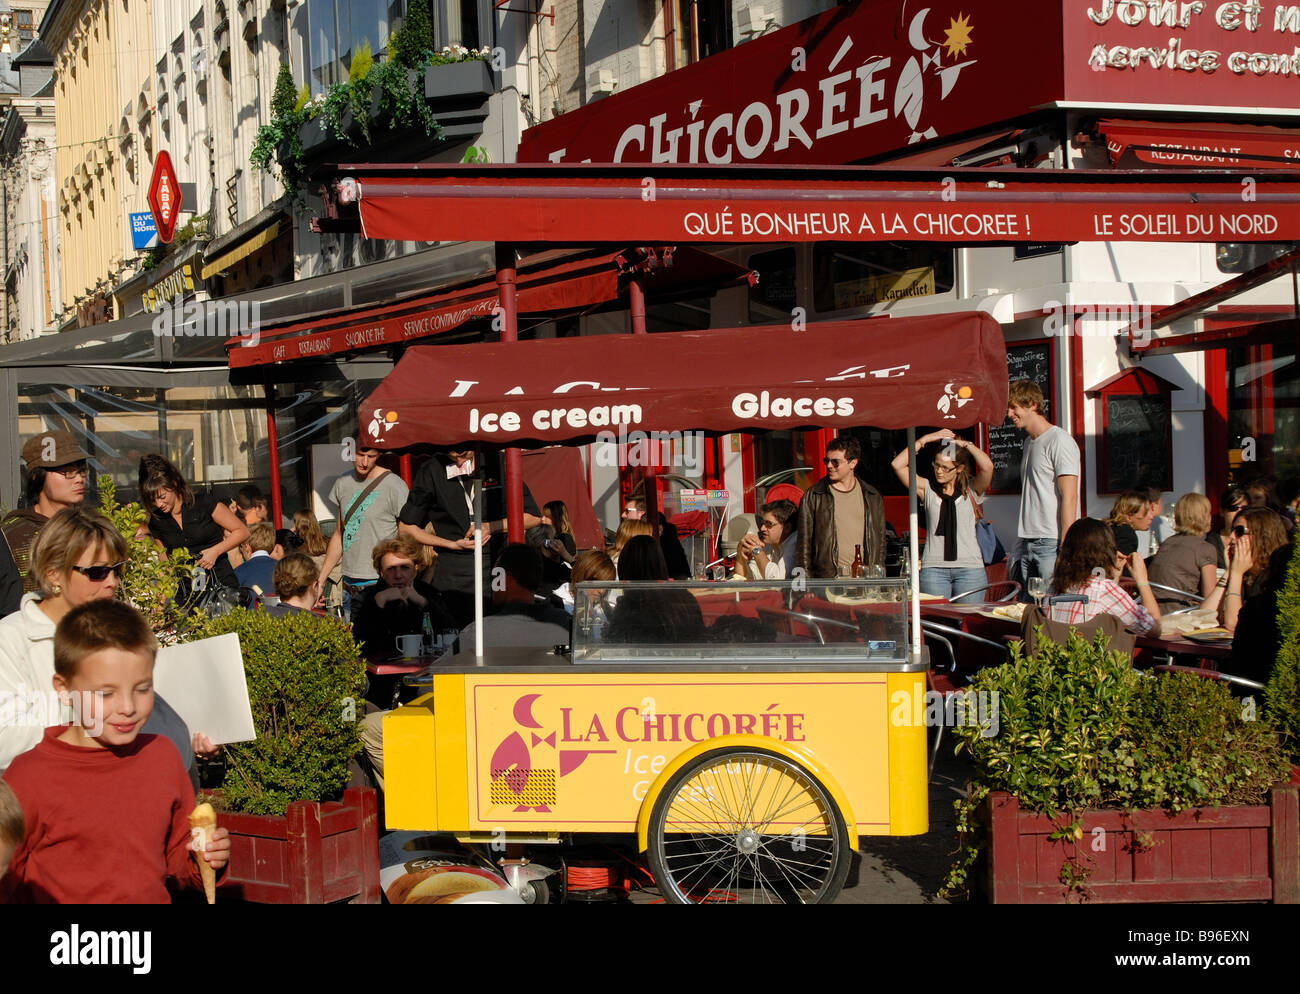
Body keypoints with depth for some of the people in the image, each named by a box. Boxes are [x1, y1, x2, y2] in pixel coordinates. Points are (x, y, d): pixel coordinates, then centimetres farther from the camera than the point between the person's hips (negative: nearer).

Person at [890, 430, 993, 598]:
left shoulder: (971, 489, 6)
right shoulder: (927, 488, 10)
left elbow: (987, 466, -13)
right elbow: (897, 464, 2)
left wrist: (965, 444, 0)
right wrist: (924, 440, 2)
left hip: (970, 567, -1)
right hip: (934, 567, 1)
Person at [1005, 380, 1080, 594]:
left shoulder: (1059, 441, -8)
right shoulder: (1029, 442, 19)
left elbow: (1069, 498, -14)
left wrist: (1065, 552, -19)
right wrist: (1017, 552, 15)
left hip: (1051, 543, -8)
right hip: (1027, 544, 8)